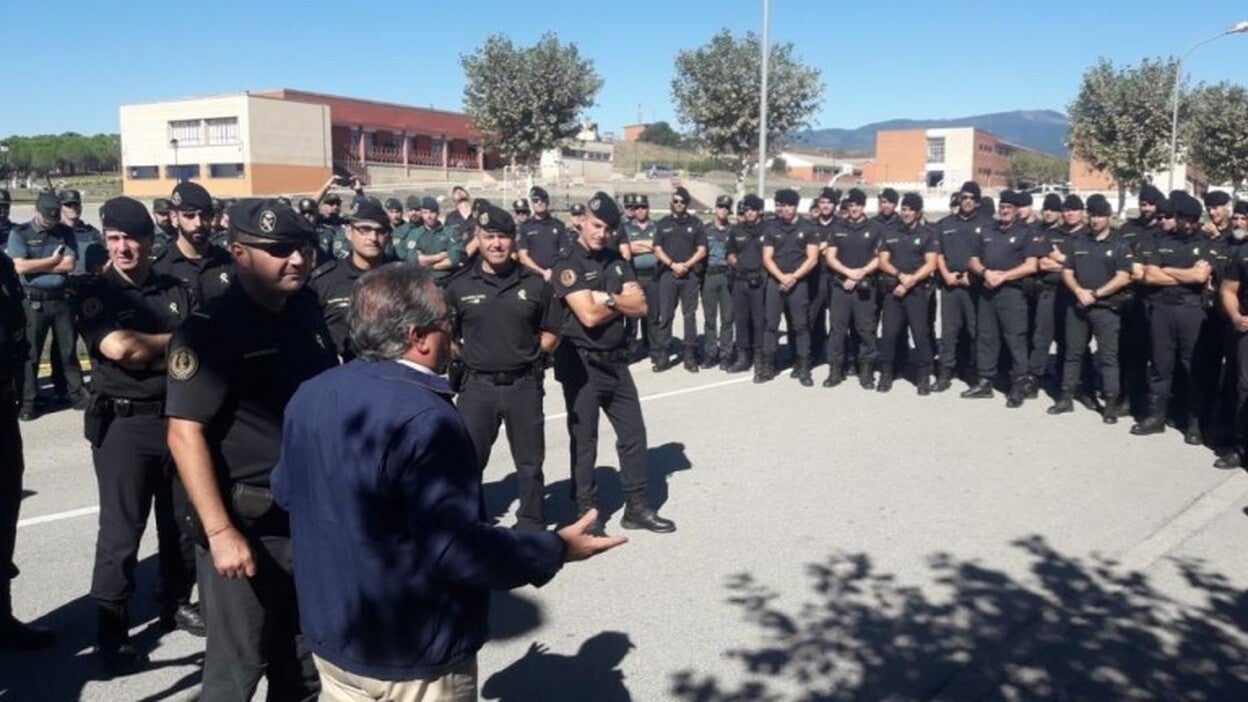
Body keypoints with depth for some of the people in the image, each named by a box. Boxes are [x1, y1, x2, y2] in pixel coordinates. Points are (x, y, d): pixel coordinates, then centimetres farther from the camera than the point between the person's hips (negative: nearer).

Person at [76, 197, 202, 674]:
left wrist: (145, 350, -9)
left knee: (181, 520, 14)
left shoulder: (176, 291, 8)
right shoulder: (96, 294, -3)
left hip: (177, 416, 4)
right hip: (123, 423, -4)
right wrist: (172, 342, -7)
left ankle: (176, 604, 31)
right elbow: (118, 348, -18)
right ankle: (112, 630, 12)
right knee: (121, 530, 0)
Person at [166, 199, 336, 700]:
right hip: (246, 525, -6)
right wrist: (220, 531, -25)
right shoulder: (210, 329, -15)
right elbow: (185, 433, -20)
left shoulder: (307, 311, 6)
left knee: (304, 661, 20)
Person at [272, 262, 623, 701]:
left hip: (331, 633, 8)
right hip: (412, 654, -7)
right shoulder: (423, 418, -28)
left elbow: (285, 492, 13)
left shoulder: (310, 394, -1)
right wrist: (556, 549, -19)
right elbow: (458, 549, -31)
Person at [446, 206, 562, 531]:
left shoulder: (534, 284, 2)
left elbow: (551, 333, 10)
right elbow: (445, 336, 8)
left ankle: (531, 524, 28)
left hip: (524, 384, 1)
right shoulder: (459, 287, 0)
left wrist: (531, 354, 0)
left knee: (530, 461, 12)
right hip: (477, 385, -1)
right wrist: (465, 356, -3)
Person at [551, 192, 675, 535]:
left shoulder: (615, 259, 9)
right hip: (582, 365, -6)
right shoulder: (567, 264, -11)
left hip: (615, 361, 7)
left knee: (633, 433, 10)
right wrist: (622, 302, -7)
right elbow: (589, 315, -22)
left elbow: (641, 306, 1)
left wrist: (607, 298, -14)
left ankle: (637, 506, 21)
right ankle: (587, 513, 17)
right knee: (584, 441, 5)